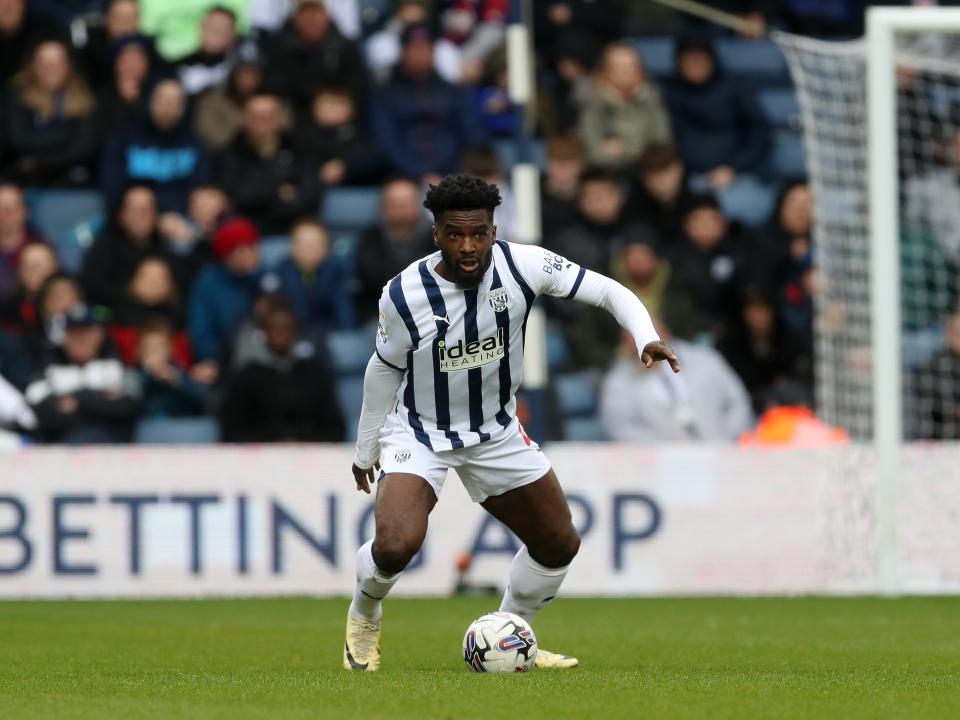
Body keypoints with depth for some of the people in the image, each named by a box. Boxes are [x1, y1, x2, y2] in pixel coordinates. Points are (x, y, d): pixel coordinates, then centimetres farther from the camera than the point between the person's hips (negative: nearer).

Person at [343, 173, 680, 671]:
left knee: (560, 545, 9)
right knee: (396, 544, -27)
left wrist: (646, 338, -30)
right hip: (420, 431, -4)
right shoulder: (404, 295, -23)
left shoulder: (523, 265, -20)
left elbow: (607, 291, -11)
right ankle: (363, 616, 7)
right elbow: (385, 369, -5)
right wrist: (365, 450, 6)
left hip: (496, 433, 4)